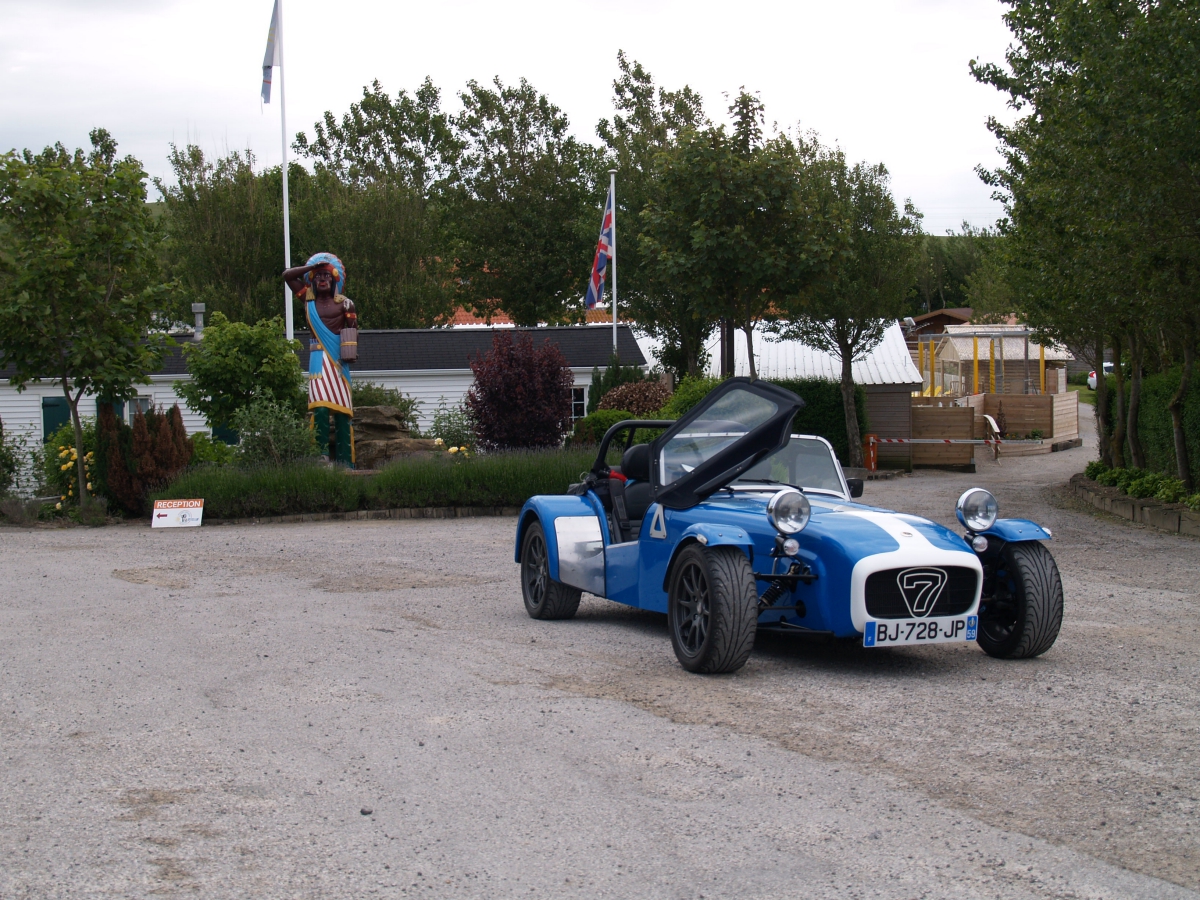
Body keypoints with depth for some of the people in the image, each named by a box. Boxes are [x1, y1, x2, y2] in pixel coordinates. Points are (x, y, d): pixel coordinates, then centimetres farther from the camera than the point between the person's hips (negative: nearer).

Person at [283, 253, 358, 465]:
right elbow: (287, 275, 11)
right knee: (320, 408, -10)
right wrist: (312, 267, 3)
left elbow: (353, 329, 1)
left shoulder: (344, 303, 4)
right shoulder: (308, 299, 11)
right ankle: (321, 455, -12)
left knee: (342, 408, 0)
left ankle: (345, 460, 1)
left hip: (338, 359, -1)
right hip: (319, 360, 1)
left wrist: (351, 351, -14)